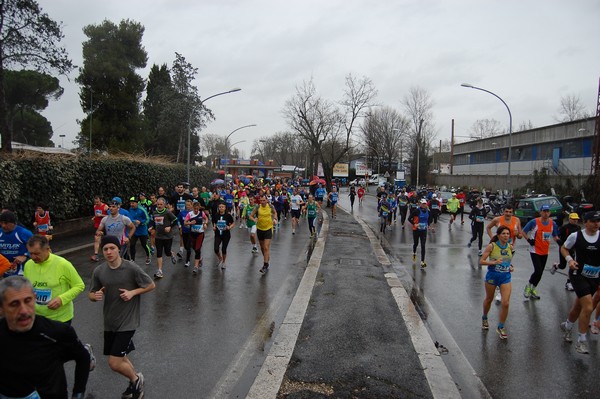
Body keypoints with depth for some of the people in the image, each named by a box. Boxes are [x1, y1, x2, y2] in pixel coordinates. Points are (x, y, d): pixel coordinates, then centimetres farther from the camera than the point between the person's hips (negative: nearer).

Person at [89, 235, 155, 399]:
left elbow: (151, 285, -6)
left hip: (127, 321, -5)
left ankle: (136, 379, 21)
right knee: (120, 358, 20)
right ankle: (136, 382, 47)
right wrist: (95, 296, -16)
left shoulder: (132, 268, -16)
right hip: (109, 322, 5)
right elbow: (91, 294, 7)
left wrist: (132, 292, -19)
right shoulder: (98, 271, -5)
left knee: (114, 363, -9)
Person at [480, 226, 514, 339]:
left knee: (506, 303, -7)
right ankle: (484, 318, 45)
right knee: (489, 300, 16)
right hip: (492, 276, -2)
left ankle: (500, 327, 11)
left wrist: (511, 266, 2)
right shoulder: (492, 246, -13)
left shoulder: (510, 247, 0)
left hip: (506, 277, 3)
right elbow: (481, 261, -14)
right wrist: (494, 262, -27)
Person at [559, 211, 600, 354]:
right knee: (588, 306, -15)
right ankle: (582, 341, -3)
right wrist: (569, 259, -11)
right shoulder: (576, 236, -8)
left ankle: (567, 326, 45)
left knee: (579, 306, 17)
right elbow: (564, 248, 6)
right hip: (578, 275, -3)